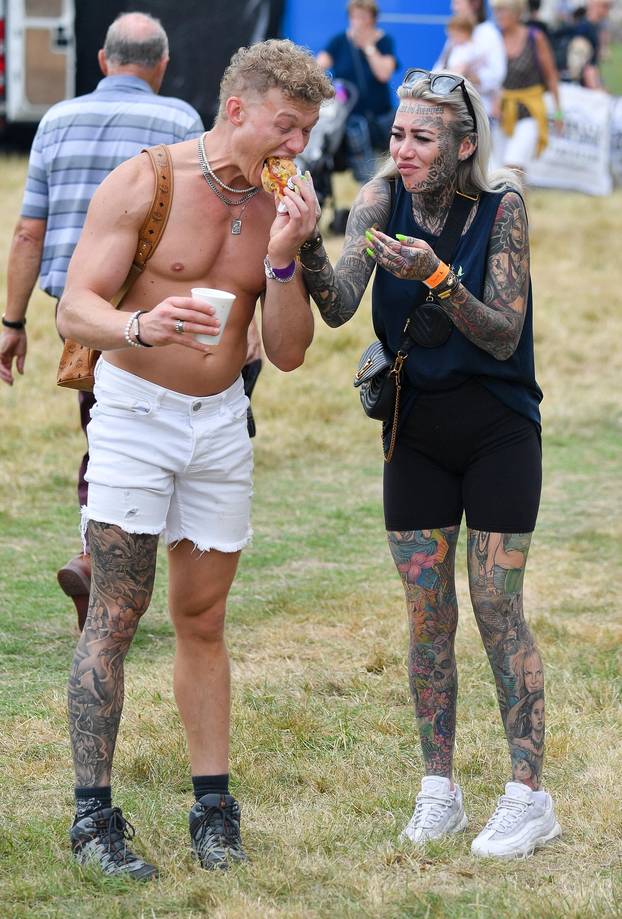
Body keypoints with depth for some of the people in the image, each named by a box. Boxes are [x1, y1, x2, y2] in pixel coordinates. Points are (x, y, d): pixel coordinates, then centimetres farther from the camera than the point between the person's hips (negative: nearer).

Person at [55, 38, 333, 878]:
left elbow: (288, 352, 1)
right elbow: (75, 309, -15)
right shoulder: (144, 183, -11)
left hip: (222, 423, 5)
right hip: (135, 409, -4)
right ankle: (92, 814, -6)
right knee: (117, 612, -9)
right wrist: (139, 326, -36)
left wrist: (281, 257, -14)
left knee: (203, 620, 9)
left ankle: (212, 806, 14)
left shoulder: (281, 210, 3)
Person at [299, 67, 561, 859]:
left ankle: (529, 795, 5)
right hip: (417, 431, 3)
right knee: (426, 615, 5)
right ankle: (438, 789, 16)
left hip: (499, 432, -3)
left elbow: (505, 337, -18)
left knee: (497, 608, -3)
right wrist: (308, 250, -36)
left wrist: (437, 279, -32)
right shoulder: (383, 198, -7)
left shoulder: (501, 205, -15)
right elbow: (338, 308, -17)